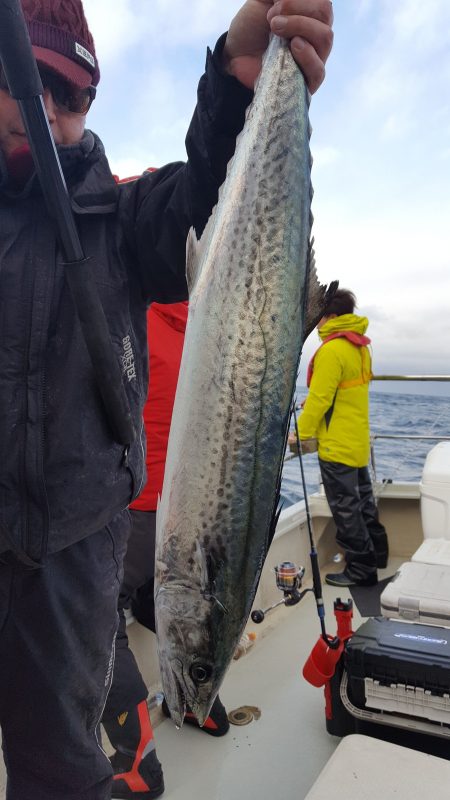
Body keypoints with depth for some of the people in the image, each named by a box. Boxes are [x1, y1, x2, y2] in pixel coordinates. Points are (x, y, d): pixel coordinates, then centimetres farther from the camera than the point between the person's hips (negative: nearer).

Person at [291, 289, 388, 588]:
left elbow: (319, 398, -20)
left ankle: (361, 571, 11)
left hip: (336, 446, -9)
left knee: (345, 509, 1)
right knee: (363, 502, 21)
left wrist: (303, 433, -10)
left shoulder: (332, 350, -20)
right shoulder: (360, 347, 9)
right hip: (358, 442, 9)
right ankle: (376, 554, 34)